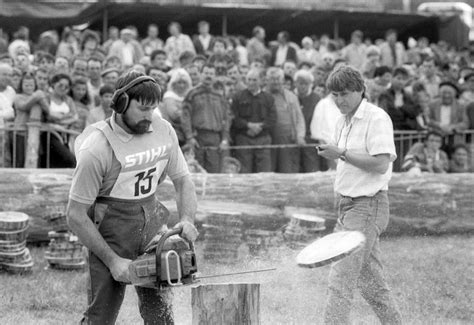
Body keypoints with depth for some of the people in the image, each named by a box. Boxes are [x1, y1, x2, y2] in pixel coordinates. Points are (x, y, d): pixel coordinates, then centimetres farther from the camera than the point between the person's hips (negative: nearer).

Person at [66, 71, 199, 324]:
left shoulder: (163, 130, -4)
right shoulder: (97, 149, -20)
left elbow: (183, 181, 9)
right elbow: (75, 215, -16)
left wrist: (187, 220, -10)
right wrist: (112, 261, -16)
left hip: (152, 224, 5)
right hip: (110, 233, -5)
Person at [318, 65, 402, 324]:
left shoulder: (377, 118, -13)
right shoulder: (343, 122, 13)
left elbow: (381, 164, -21)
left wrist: (341, 154, -21)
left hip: (367, 207, -9)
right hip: (347, 205, 9)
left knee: (340, 279, -13)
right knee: (370, 282, 14)